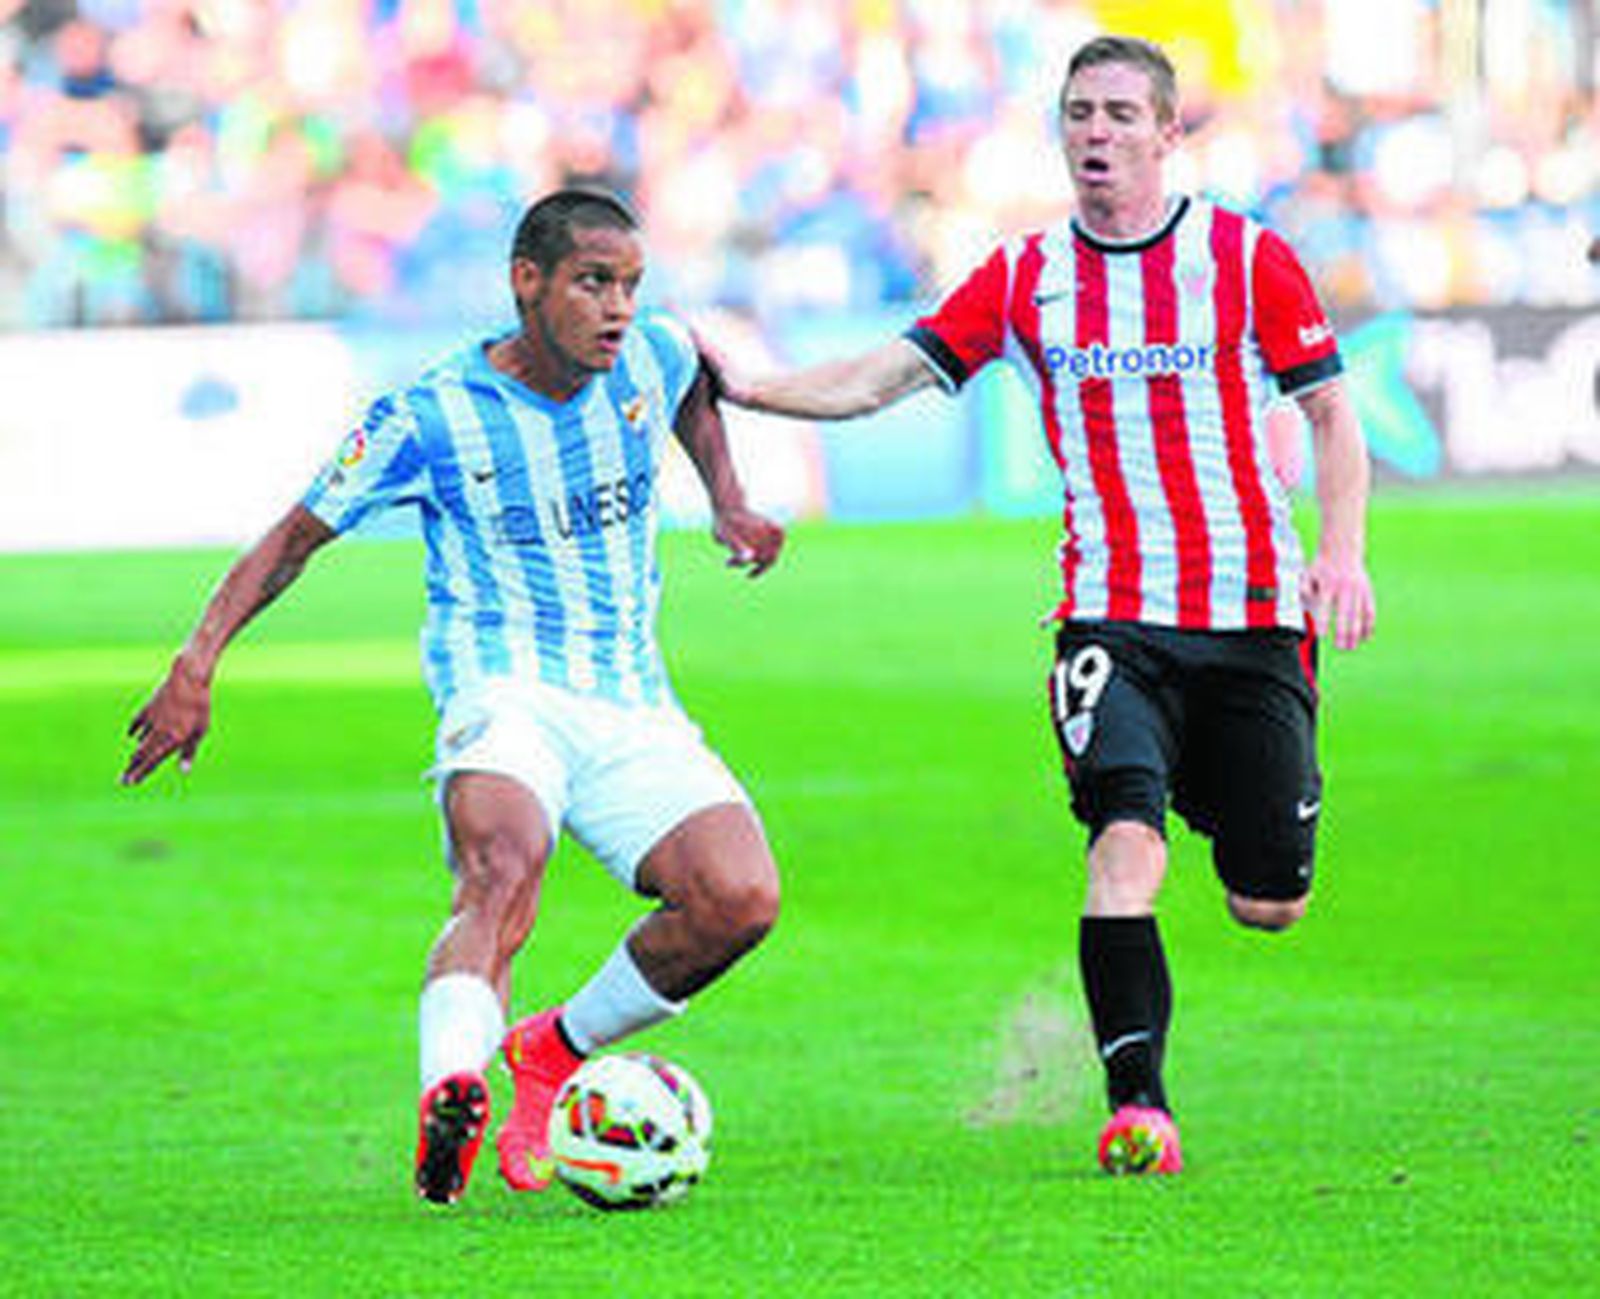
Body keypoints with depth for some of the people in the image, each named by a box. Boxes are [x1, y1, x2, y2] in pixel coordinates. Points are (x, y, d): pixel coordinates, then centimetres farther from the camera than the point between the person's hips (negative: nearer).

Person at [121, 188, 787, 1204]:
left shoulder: (651, 356, 6)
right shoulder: (431, 418, -6)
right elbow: (298, 535, 3)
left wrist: (728, 501, 24)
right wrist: (198, 664, -6)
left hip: (634, 710, 5)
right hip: (505, 692, -5)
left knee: (740, 900, -20)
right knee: (504, 867, -37)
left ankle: (556, 1053, 4)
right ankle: (451, 1091, -61)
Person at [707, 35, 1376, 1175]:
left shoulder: (1250, 259, 1)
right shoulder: (1027, 278, 6)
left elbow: (1331, 412, 4)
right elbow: (885, 376, 4)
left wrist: (1343, 553, -10)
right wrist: (750, 387, -10)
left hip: (1252, 612, 0)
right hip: (1112, 617, 0)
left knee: (1268, 907, 4)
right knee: (1125, 835, -24)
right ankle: (1139, 1106, -21)